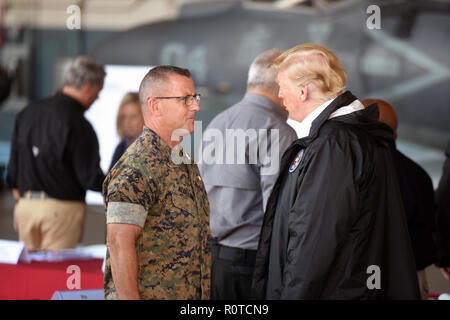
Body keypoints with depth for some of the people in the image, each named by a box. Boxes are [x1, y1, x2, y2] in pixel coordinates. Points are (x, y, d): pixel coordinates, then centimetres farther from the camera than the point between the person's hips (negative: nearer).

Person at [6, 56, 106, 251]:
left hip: (26, 204, 6)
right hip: (62, 209, -6)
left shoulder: (29, 112, 5)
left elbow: (13, 168, 11)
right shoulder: (79, 126, -15)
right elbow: (90, 179, -12)